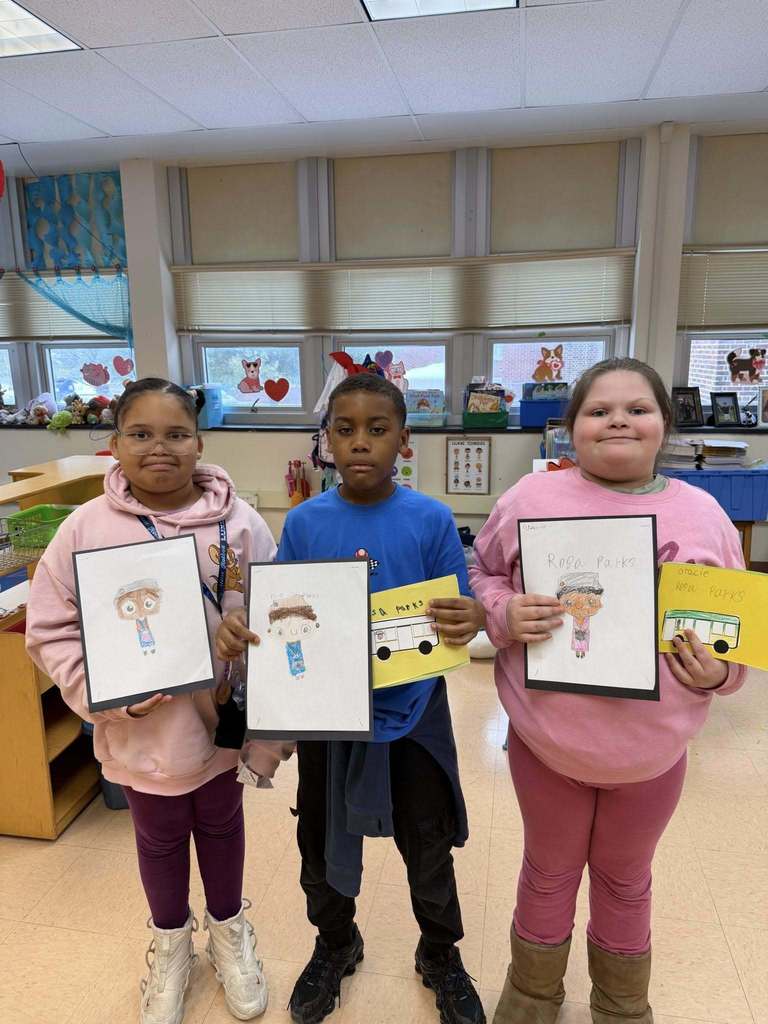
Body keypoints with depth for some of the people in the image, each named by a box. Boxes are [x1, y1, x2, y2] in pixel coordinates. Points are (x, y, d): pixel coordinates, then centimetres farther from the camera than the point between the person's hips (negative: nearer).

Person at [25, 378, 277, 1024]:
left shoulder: (239, 522, -12)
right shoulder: (87, 527, -13)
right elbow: (50, 630, -6)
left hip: (222, 721, 0)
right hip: (140, 733, 0)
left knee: (222, 827, 24)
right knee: (159, 841, 24)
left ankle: (228, 927, 53)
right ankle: (171, 941, 53)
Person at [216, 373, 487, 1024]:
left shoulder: (432, 520, -12)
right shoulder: (303, 523, -7)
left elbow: (460, 615, -9)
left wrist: (471, 620, -31)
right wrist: (238, 630, -22)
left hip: (413, 715, -1)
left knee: (429, 851, 19)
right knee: (323, 846, 23)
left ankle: (441, 956, 49)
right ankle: (335, 946, 53)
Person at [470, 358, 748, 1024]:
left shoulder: (702, 514, -5)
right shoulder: (531, 499, -10)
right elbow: (480, 576, 0)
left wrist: (718, 670, -17)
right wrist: (504, 614, -20)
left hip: (653, 748, 2)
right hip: (547, 739, -1)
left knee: (626, 881, 26)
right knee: (549, 875, 22)